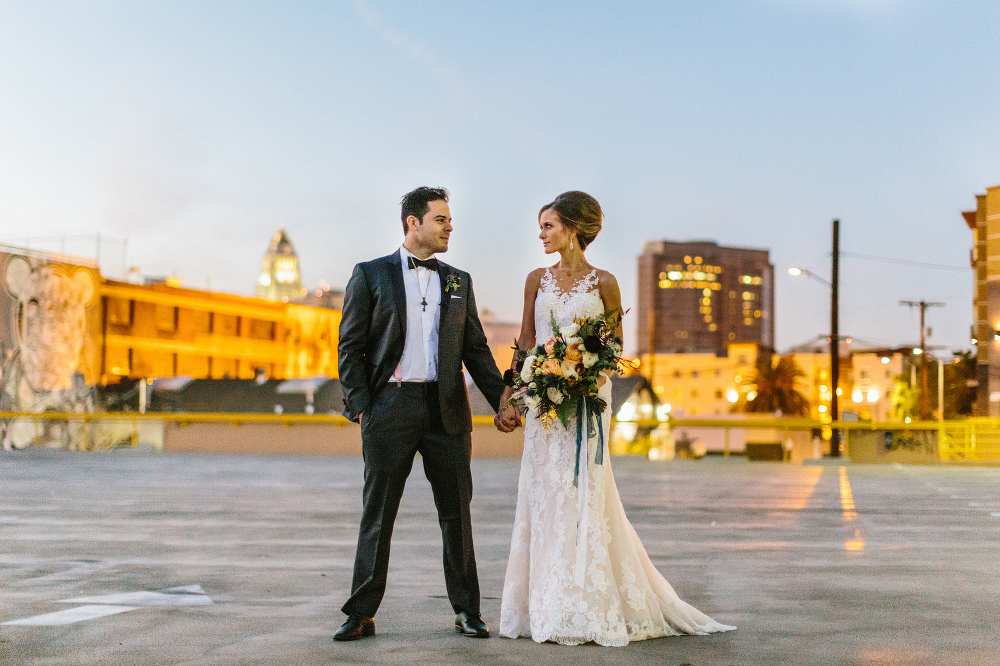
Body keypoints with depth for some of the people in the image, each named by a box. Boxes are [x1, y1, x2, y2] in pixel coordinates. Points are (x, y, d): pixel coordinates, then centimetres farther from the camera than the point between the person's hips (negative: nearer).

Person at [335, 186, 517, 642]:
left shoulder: (458, 281, 14)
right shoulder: (370, 275, 4)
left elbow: (475, 349, 15)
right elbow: (350, 347, 1)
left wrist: (503, 402, 8)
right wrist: (359, 406, -9)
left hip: (447, 411, 3)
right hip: (390, 406, -3)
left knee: (457, 512, 6)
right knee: (377, 514, 2)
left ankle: (467, 611, 16)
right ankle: (362, 614, 10)